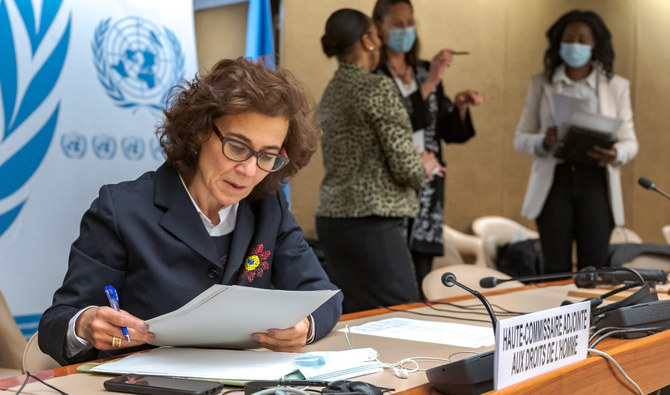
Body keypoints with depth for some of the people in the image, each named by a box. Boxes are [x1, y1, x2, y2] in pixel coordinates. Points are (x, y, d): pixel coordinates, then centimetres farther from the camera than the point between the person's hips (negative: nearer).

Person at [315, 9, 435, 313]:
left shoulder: (330, 93, 13)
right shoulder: (379, 88, -12)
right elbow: (405, 167, -15)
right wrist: (425, 165, 7)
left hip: (330, 219, 9)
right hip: (371, 222, -8)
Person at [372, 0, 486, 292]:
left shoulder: (424, 72, 14)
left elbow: (450, 132, 14)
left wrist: (460, 106, -5)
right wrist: (428, 85, -22)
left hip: (428, 184, 6)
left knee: (421, 276, 7)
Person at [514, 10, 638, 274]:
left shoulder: (616, 86, 8)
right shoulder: (541, 84, 8)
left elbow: (630, 142, 8)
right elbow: (520, 138, 7)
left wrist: (615, 154, -16)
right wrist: (544, 142, -16)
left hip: (595, 182, 0)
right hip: (555, 181, 0)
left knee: (593, 267, -1)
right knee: (556, 269, 0)